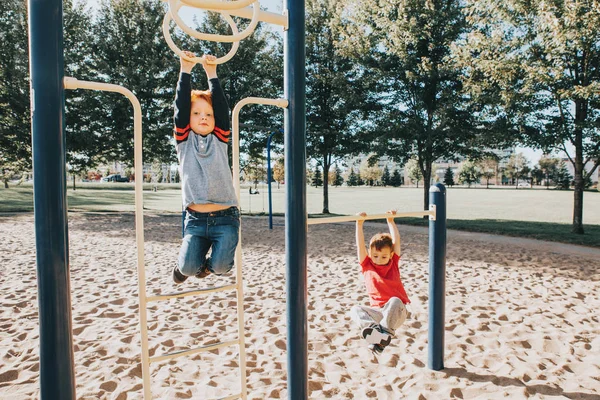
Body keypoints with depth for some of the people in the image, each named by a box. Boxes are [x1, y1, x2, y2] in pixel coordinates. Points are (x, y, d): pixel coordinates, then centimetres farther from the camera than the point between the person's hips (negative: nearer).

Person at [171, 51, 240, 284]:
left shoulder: (219, 140, 9)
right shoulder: (184, 141, 7)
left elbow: (222, 108, 1)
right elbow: (180, 107, -1)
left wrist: (211, 74, 1)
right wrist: (185, 71, -1)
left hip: (225, 217, 0)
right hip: (195, 219, 0)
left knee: (220, 266, -17)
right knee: (188, 267, -15)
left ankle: (210, 263, 21)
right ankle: (188, 264, 23)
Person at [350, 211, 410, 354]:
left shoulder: (393, 264, 9)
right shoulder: (367, 266, 7)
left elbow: (396, 240, 4)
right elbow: (360, 245, -4)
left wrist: (391, 221, 5)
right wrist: (359, 224, -9)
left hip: (397, 312, -1)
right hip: (378, 312, 1)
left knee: (395, 301, -35)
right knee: (355, 309, -25)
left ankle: (383, 332, -44)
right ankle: (374, 328, -51)